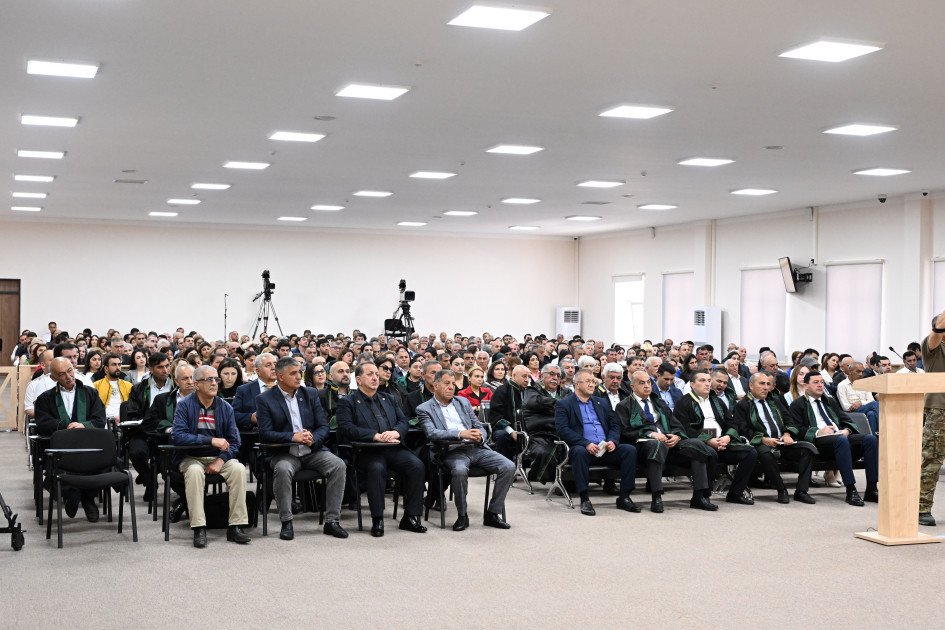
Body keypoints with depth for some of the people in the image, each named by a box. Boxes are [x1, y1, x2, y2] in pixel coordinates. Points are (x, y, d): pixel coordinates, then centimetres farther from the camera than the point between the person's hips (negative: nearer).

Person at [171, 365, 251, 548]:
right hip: (191, 457, -3)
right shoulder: (185, 406, -6)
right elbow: (177, 436, -19)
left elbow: (234, 441, 3)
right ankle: (199, 528, -31)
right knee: (194, 471, -36)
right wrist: (211, 440, -23)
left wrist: (221, 460, -17)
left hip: (219, 457, 3)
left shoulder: (225, 407, 4)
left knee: (239, 469, -26)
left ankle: (236, 526, -22)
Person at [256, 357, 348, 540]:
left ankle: (331, 521, -16)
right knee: (282, 469, -36)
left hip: (313, 451, 3)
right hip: (284, 453, -3)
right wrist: (293, 437, -23)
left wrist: (313, 438, -16)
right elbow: (265, 434, -9)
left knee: (338, 465, -23)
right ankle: (286, 522, -21)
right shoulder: (265, 399, 0)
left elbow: (323, 427, 7)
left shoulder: (310, 394, 11)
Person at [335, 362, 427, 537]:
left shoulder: (388, 399, 25)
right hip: (367, 450, -4)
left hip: (393, 448, 5)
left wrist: (395, 432, -9)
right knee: (377, 468, -36)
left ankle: (411, 517, -13)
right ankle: (377, 520, -24)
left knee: (417, 465, -22)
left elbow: (403, 421, 16)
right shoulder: (347, 402, 8)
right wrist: (375, 436, -18)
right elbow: (346, 428, -9)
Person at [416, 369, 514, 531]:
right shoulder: (425, 409, 5)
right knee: (460, 471, -38)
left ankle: (492, 513, -4)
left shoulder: (463, 402, 20)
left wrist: (479, 437, -6)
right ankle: (462, 515, -15)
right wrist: (461, 434, -23)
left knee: (509, 467, -15)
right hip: (453, 451, -5)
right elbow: (431, 433, -12)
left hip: (476, 448, 5)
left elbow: (480, 427, 19)